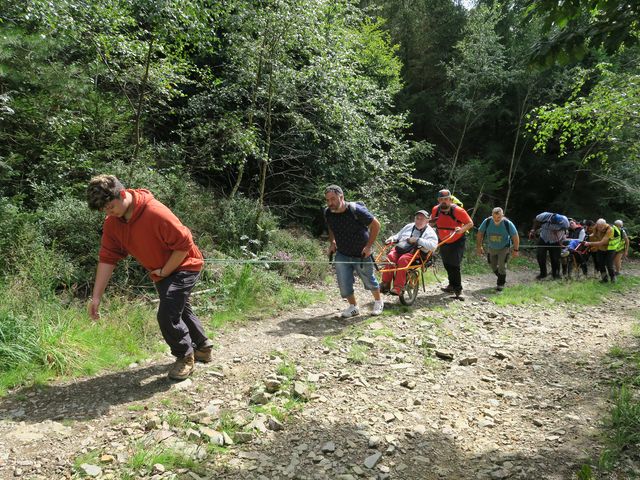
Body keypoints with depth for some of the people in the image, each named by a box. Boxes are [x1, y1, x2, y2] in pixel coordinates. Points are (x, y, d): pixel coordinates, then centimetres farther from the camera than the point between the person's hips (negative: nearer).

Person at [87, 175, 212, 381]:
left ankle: (185, 356, 11)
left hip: (183, 266, -8)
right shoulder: (112, 223, -10)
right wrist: (96, 297, -12)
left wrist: (164, 271, -19)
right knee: (180, 309, 22)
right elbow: (107, 259, -8)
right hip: (160, 272, 8)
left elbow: (184, 244, -27)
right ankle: (203, 346, 45)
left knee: (167, 315, -16)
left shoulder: (156, 213, -33)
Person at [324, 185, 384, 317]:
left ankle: (378, 302, 39)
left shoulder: (356, 210, -25)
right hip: (342, 254, 4)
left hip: (361, 254, -4)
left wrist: (368, 246, -16)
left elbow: (376, 225, -15)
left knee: (368, 280, 12)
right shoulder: (328, 213, -8)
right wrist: (332, 243, -1)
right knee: (343, 281, -4)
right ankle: (353, 307, 19)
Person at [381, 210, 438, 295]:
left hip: (415, 253, -5)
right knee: (390, 256, -28)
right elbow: (398, 236, 34)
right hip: (399, 248, 5)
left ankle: (398, 288, -36)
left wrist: (417, 240, -13)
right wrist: (392, 238, 11)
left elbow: (433, 246, -11)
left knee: (403, 259, -36)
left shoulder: (430, 232, 7)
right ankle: (385, 284, -25)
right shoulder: (409, 226, 26)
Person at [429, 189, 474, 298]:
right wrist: (430, 223, -14)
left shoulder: (458, 210, -22)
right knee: (447, 265, 13)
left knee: (454, 265, -10)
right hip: (443, 242, 5)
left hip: (457, 242, -5)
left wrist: (461, 229, -33)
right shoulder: (435, 210, -10)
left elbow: (470, 223, -15)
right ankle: (452, 285, 30)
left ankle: (457, 289, 5)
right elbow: (433, 222, 10)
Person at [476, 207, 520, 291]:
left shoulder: (508, 224, -25)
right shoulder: (487, 222, -21)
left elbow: (515, 237, -14)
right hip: (492, 248, 3)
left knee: (502, 265, -14)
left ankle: (501, 284, 5)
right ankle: (502, 279, 37)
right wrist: (479, 246, -7)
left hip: (504, 248, -3)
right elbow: (480, 234, -8)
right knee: (493, 266, 11)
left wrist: (516, 250, -11)